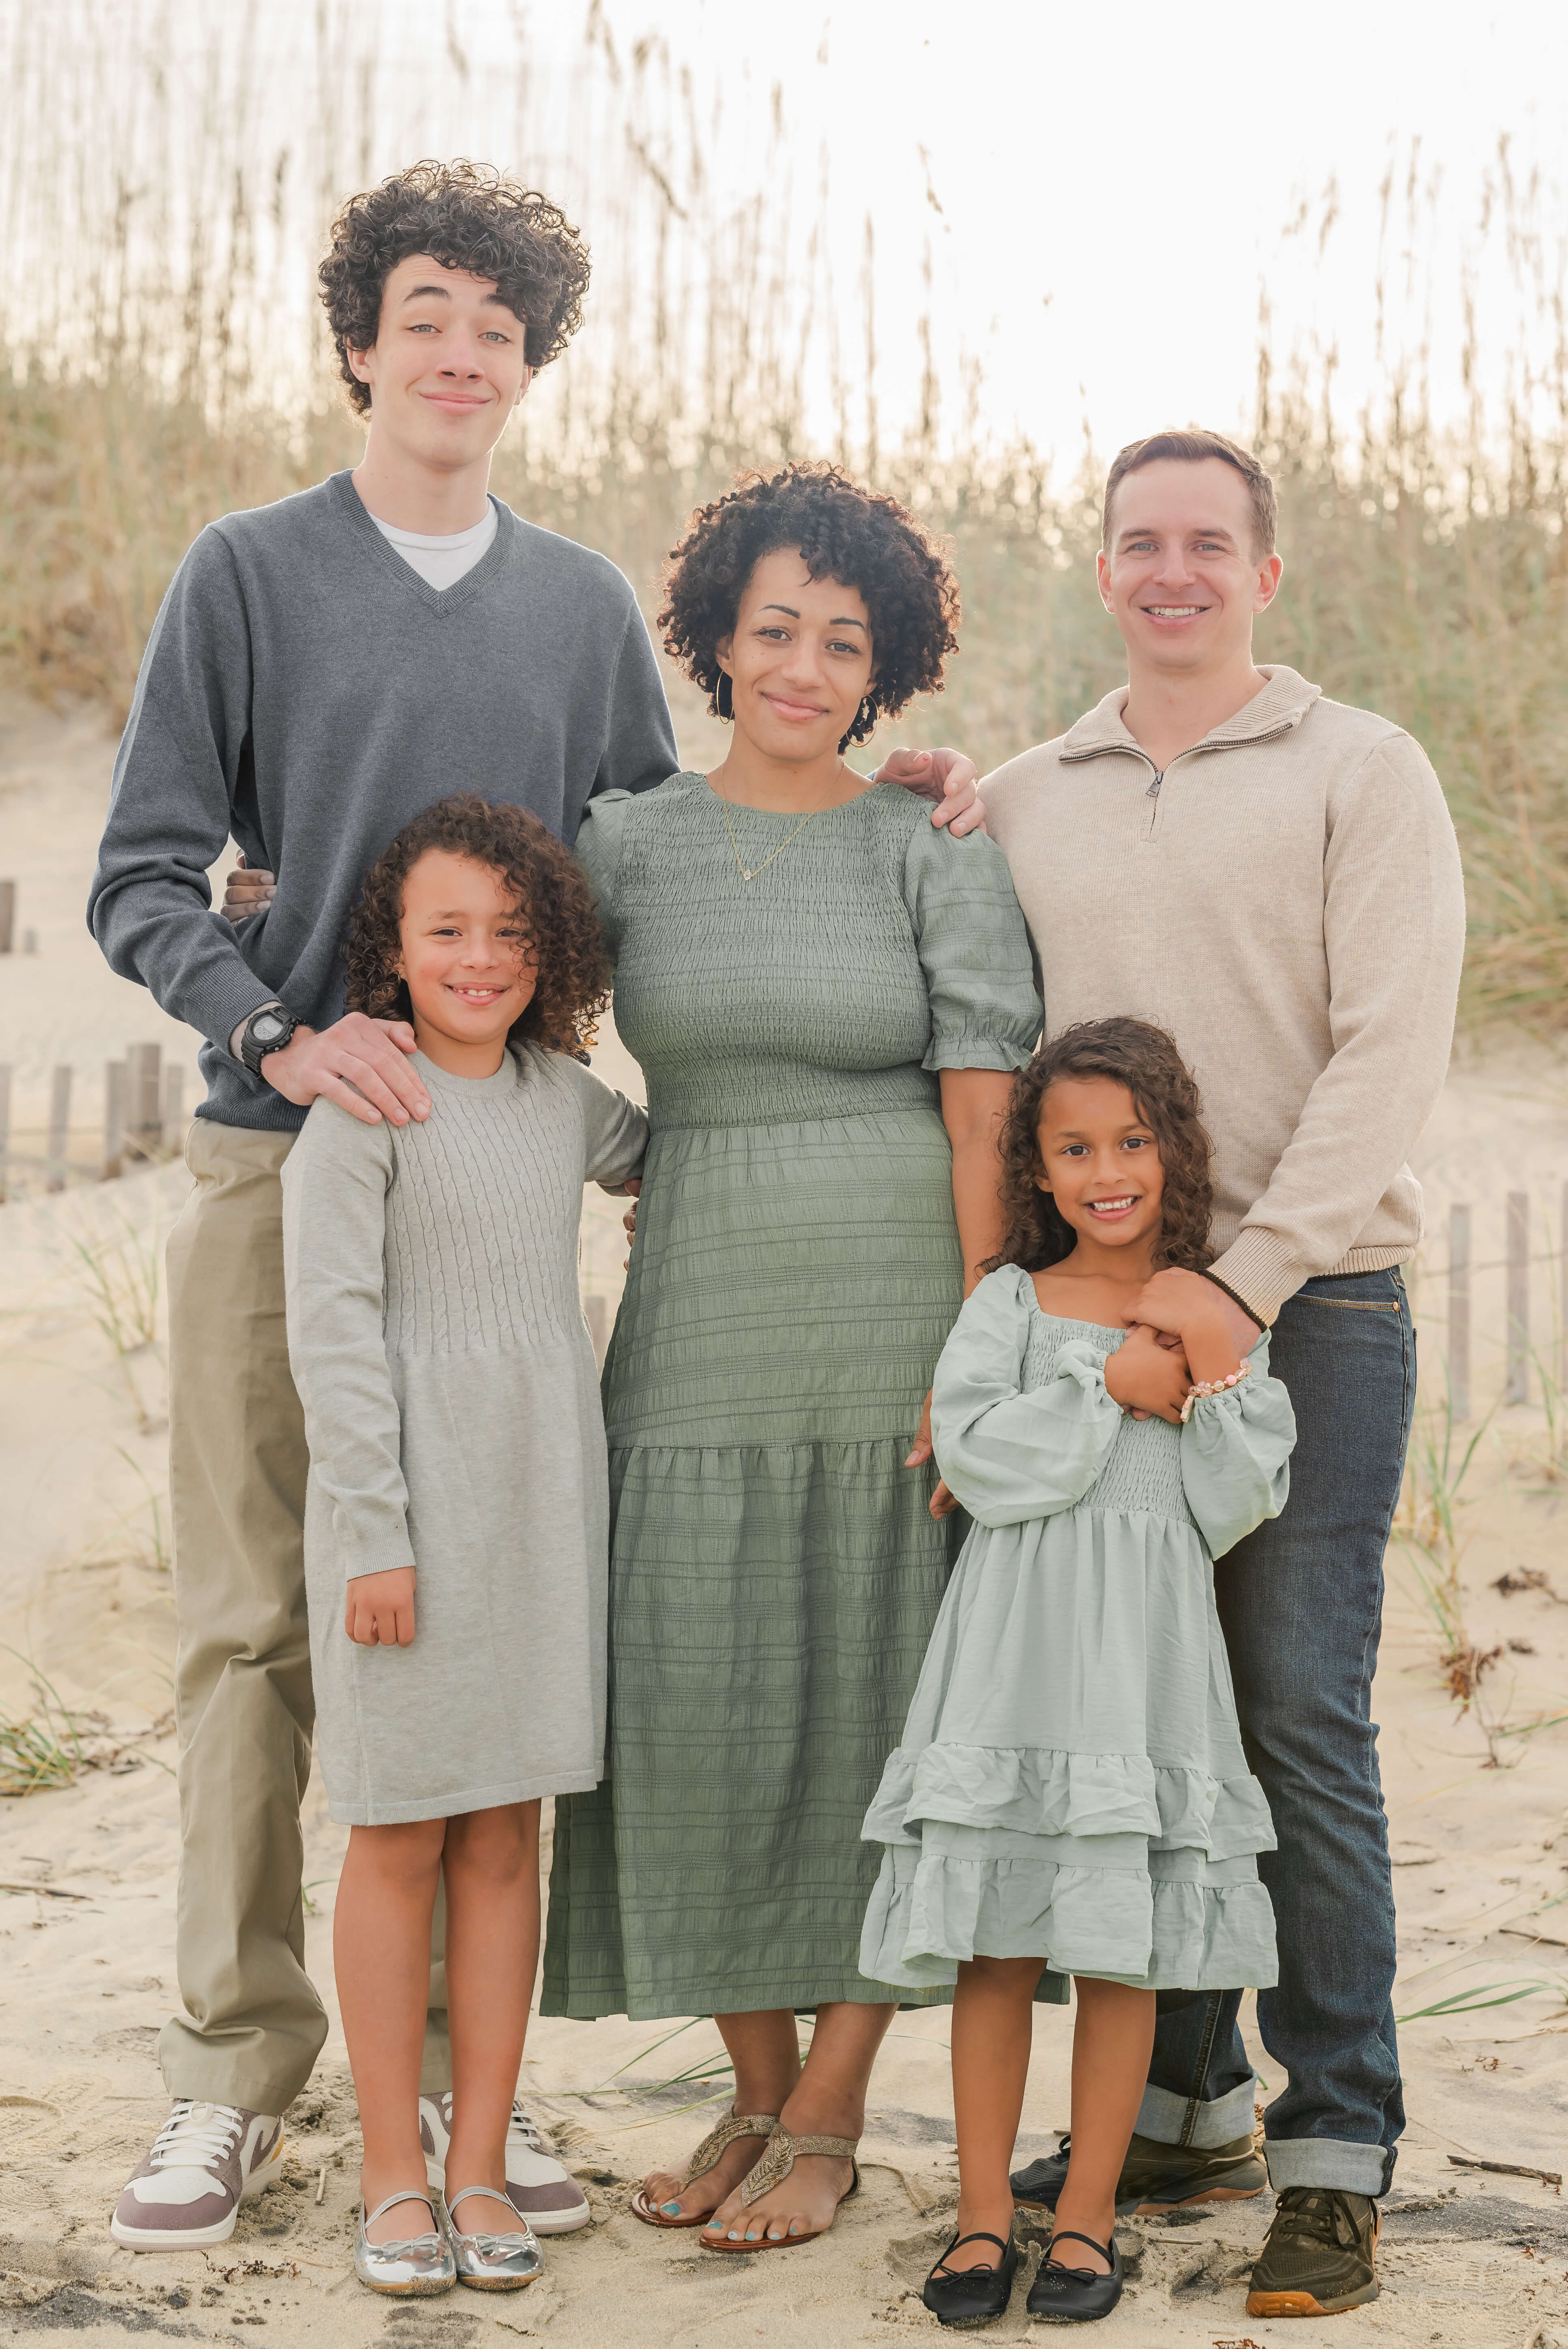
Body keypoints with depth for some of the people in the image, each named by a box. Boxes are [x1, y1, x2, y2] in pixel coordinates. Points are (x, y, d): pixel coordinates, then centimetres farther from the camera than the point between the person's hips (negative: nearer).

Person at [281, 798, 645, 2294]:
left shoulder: (564, 1099, 10)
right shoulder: (361, 1112, -7)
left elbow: (669, 1155, 31)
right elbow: (332, 1331, -10)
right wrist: (375, 1534, -15)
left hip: (543, 1502, 5)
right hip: (404, 1509, -5)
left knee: (506, 1835, 8)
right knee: (398, 1842, 3)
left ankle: (481, 2170, 16)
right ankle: (392, 2181, 13)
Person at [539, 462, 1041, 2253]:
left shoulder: (935, 853, -2)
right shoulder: (627, 845, 5)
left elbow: (988, 1117, -8)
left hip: (902, 1326, -2)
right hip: (702, 1329, 3)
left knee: (883, 1710, 2)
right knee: (706, 1709, 4)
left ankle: (832, 2116, 15)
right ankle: (755, 2092, 21)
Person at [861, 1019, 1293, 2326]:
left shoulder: (1215, 1315, 6)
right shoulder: (1011, 1305, 3)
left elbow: (1241, 1507, 0)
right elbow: (979, 1458, -11)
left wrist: (1216, 1374, -11)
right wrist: (1110, 1383, -12)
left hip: (1146, 1653, 1)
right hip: (1015, 1651, 0)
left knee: (1122, 1949, 4)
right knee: (995, 1948, 3)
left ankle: (1087, 2218, 16)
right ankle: (983, 2216, 14)